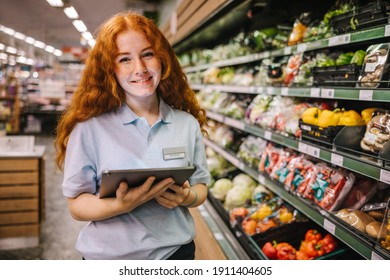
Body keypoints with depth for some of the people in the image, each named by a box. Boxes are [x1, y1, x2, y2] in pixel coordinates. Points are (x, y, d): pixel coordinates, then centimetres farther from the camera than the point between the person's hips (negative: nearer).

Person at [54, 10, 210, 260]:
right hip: (109, 257, -2)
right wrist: (121, 205, -27)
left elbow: (201, 187, 4)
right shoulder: (89, 126, -12)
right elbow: (77, 204, -10)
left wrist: (187, 197, -17)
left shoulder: (188, 124, -3)